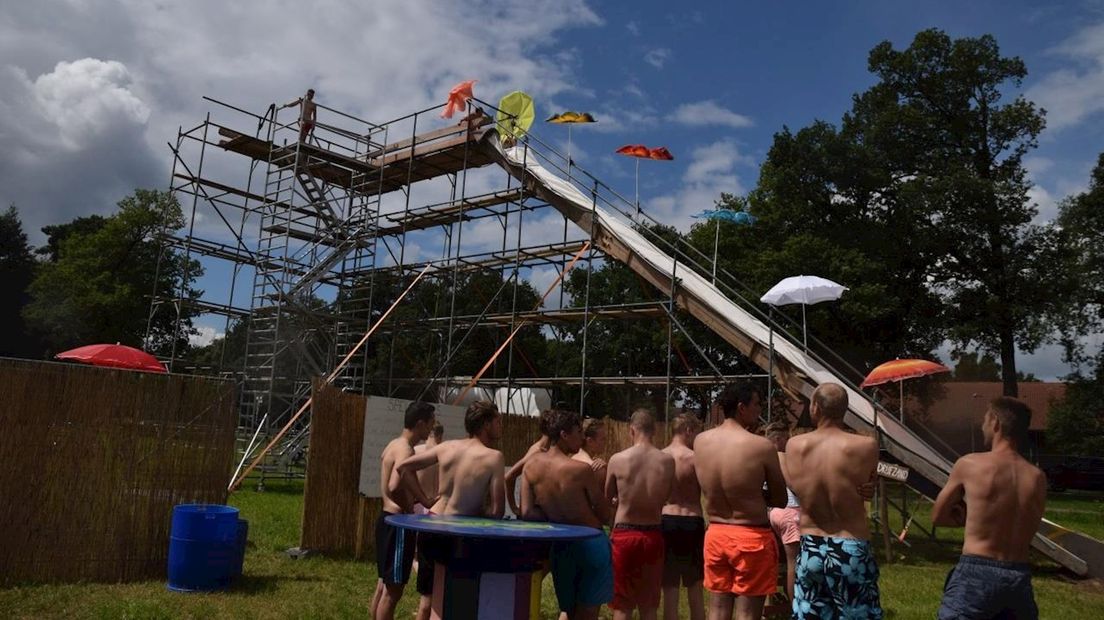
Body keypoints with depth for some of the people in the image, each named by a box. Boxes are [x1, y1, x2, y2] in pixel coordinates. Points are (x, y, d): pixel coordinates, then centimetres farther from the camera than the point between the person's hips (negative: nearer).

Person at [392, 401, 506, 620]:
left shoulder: (447, 447, 4)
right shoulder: (494, 457, -11)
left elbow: (402, 467, 12)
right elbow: (497, 512, -14)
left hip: (430, 527, 6)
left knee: (428, 597, 21)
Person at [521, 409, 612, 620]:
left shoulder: (532, 464, -5)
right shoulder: (580, 469, -17)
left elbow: (527, 513, -7)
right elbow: (605, 516, -8)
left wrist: (555, 517, 3)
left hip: (560, 547, 5)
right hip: (590, 545, -4)